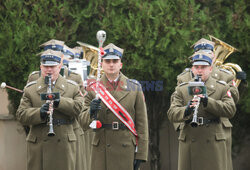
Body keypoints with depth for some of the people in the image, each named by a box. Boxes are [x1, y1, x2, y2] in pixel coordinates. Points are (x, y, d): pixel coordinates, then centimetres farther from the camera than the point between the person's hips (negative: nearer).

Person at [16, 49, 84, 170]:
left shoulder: (72, 87, 10)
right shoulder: (30, 89, 9)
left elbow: (78, 107, -3)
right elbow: (21, 115, -1)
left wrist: (59, 102, -17)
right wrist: (39, 113, -20)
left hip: (63, 145, 0)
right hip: (38, 146, 0)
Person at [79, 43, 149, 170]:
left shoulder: (134, 87, 5)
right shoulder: (93, 88, 6)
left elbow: (142, 123, 4)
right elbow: (83, 123, 3)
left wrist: (140, 154, -2)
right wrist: (91, 112, -21)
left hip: (127, 149, -1)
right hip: (101, 150, 1)